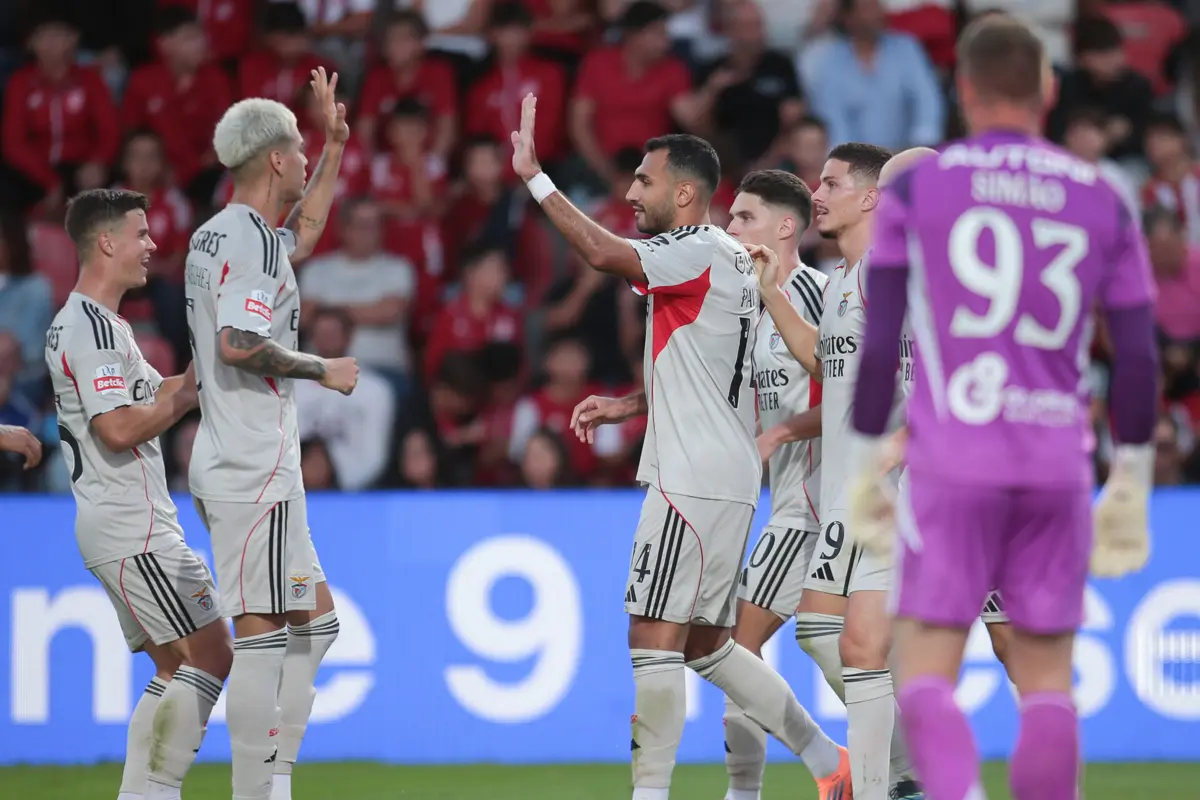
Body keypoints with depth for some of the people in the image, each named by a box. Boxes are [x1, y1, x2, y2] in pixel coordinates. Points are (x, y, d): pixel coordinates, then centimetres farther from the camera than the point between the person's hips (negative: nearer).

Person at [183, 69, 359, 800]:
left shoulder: (216, 237, 17)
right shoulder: (250, 239, -13)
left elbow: (305, 234, 37)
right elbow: (239, 344, -25)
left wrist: (336, 147, 33)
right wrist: (323, 370, -13)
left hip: (230, 465, 10)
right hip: (254, 468, -10)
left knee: (314, 618, 14)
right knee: (263, 632, -9)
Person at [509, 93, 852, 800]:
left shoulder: (700, 252, -12)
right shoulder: (724, 260, 18)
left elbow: (604, 252, -28)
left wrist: (534, 176, -25)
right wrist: (627, 406, 18)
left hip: (695, 478, -10)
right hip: (727, 476, 10)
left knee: (654, 634, -9)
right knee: (706, 643, 14)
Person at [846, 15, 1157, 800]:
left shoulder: (916, 186, 4)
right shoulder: (1102, 199, 9)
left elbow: (880, 342, 2)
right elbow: (1139, 357, 7)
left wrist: (867, 465, 9)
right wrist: (1131, 484, 14)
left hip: (951, 468, -2)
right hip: (1057, 469, 2)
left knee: (927, 671, -2)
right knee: (1047, 679, 9)